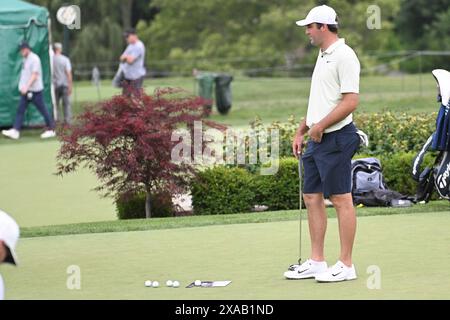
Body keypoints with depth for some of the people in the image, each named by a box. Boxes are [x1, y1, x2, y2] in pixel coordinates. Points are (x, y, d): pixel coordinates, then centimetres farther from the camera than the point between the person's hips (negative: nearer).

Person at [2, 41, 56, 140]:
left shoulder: (34, 59, -14)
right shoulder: (25, 59, 14)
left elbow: (35, 75, -21)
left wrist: (27, 87, -28)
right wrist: (23, 87, 18)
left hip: (35, 90, -9)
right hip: (25, 91, 9)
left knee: (42, 110, 0)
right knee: (20, 110, 1)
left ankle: (51, 130, 10)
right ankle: (15, 131, -3)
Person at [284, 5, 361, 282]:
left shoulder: (344, 56, -13)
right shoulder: (323, 56, 17)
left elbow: (351, 101, -19)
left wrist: (320, 126, -17)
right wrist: (301, 131, 19)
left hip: (336, 139, -10)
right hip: (317, 141, 10)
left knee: (341, 200, -5)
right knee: (312, 197, 10)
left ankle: (346, 265, -1)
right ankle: (317, 262, 16)